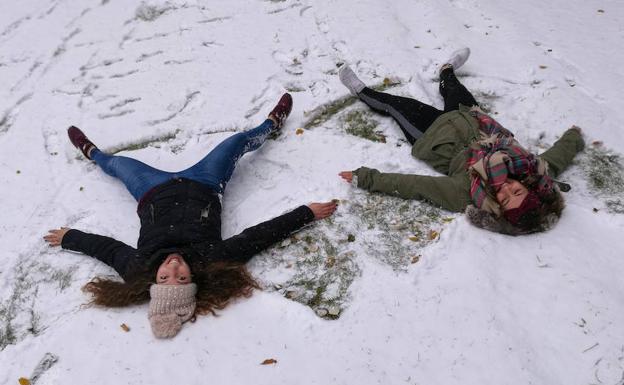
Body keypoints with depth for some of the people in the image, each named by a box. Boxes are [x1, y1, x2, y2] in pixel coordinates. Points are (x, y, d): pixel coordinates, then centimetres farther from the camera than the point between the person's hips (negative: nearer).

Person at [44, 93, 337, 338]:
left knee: (119, 163, 23)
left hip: (155, 192, 1)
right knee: (237, 142, 13)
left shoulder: (137, 270, -35)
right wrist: (308, 212, -26)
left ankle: (92, 153, 60)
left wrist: (68, 236, -2)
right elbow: (261, 234, -33)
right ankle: (272, 125, 47)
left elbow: (104, 245, -18)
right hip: (202, 187, 0)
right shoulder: (212, 260, -38)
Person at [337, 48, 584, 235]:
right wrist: (575, 135, 12)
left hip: (446, 143, -4)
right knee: (457, 95, 28)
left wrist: (365, 178, -34)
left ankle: (364, 94, 44)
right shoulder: (539, 176, -31)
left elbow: (413, 186, -40)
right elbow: (559, 155, -9)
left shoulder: (468, 195, -43)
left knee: (398, 104, 12)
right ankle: (446, 72, 64)